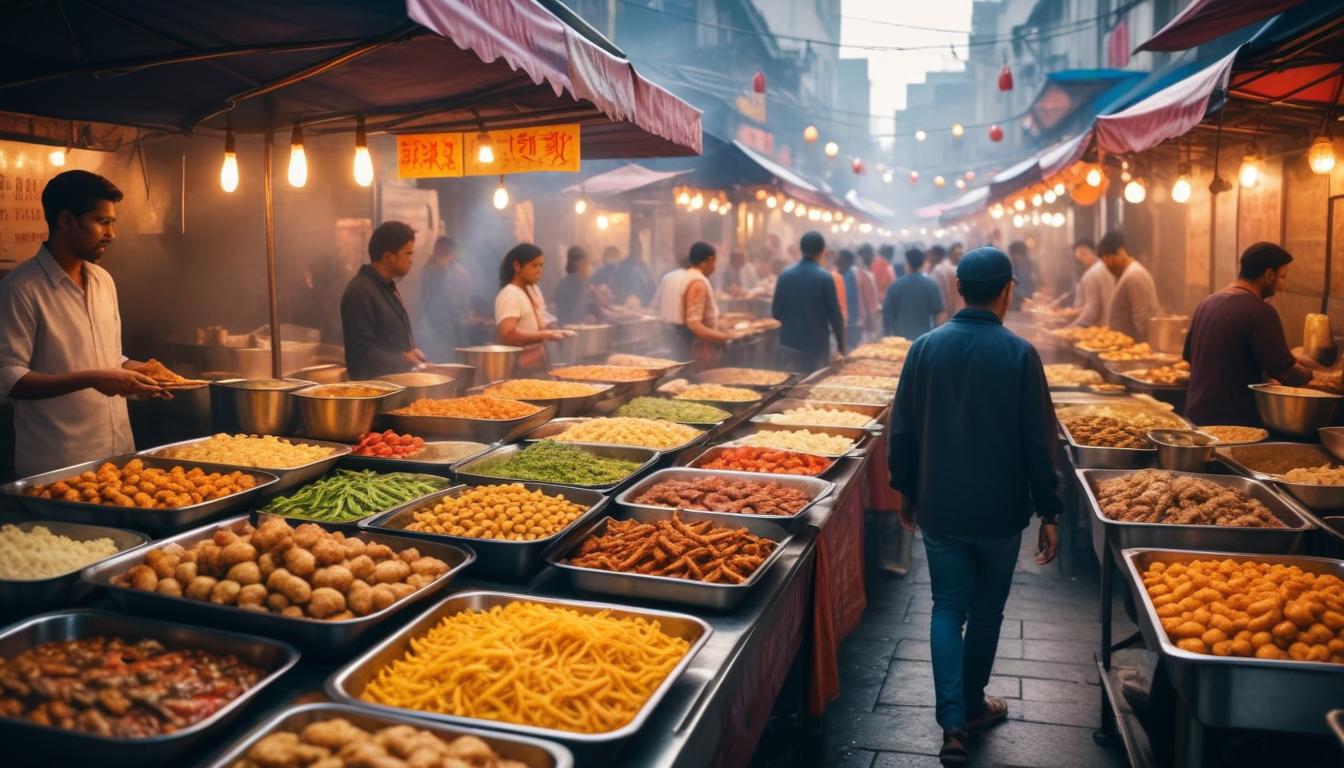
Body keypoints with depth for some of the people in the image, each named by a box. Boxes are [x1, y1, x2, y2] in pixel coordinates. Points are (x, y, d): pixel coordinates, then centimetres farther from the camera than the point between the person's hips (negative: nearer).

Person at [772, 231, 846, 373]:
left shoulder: (785, 275, -1)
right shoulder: (825, 277, -11)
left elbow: (776, 313, 2)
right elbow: (835, 314, -9)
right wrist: (841, 344, 2)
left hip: (789, 343, 4)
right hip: (817, 344, -4)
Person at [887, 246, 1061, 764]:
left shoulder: (925, 348, -5)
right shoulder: (1019, 354, -12)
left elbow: (902, 430, 1)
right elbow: (1039, 441, -10)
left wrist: (905, 490, 14)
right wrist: (1049, 512, -2)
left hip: (939, 506, 2)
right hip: (1000, 509, -1)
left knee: (948, 608, 11)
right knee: (986, 610, 16)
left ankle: (952, 722, 1)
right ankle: (972, 706, 32)